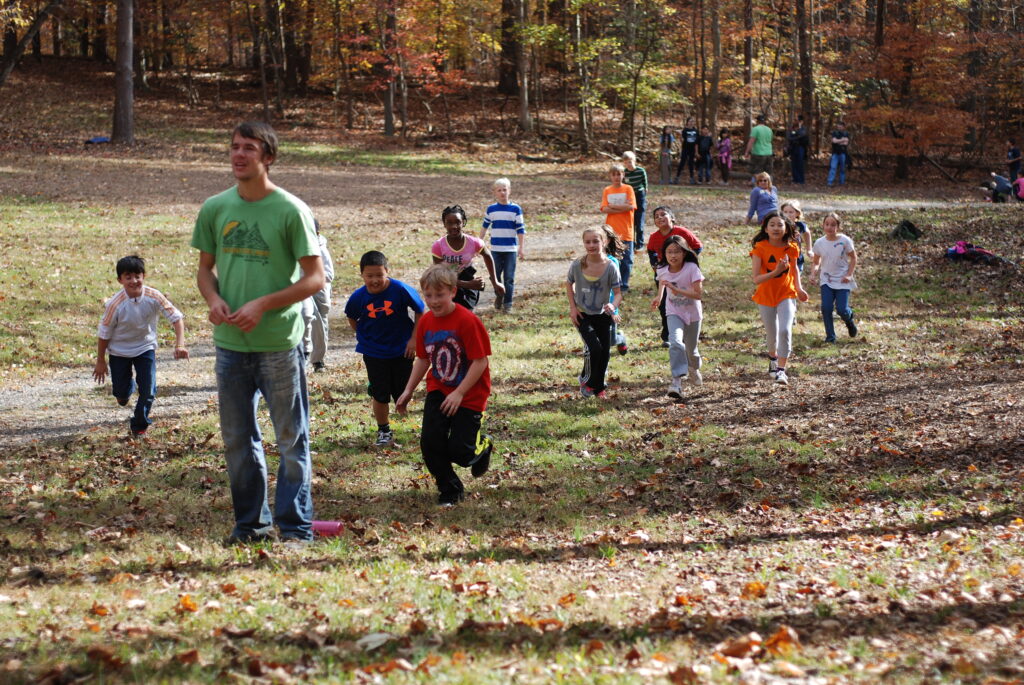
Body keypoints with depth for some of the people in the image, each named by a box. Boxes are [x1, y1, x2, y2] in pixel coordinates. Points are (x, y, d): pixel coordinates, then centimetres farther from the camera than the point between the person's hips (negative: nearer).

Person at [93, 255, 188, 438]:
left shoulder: (154, 297, -22)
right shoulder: (115, 304, -26)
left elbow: (176, 317, -17)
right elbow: (104, 334, -13)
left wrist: (180, 344, -30)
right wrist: (100, 361, -5)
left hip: (145, 348, 1)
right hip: (119, 350, -1)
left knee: (148, 391, -6)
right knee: (122, 394, 6)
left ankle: (139, 425, 19)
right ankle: (127, 387, 45)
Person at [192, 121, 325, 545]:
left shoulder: (291, 211, -8)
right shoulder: (215, 209, 5)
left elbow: (315, 277, -7)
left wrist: (263, 305, -17)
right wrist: (213, 299, -6)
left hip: (280, 342, -5)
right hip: (230, 343, 5)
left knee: (291, 440, 2)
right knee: (237, 440, 12)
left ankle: (296, 527, 10)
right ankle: (251, 523, 25)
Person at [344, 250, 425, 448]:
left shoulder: (400, 290, -20)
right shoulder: (359, 297, -13)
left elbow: (419, 311, -5)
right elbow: (351, 317, 10)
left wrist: (414, 339, -5)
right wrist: (362, 336, 2)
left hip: (402, 350, -1)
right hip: (373, 353, 1)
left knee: (404, 394, 8)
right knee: (379, 395, 5)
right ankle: (384, 431, 22)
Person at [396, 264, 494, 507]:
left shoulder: (468, 321, -20)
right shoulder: (425, 323, -1)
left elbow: (480, 362, -20)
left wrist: (459, 393, -22)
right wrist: (408, 391, 6)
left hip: (469, 395, -5)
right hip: (438, 391, 5)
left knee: (458, 450, -7)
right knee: (430, 442, -10)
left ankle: (482, 446, 31)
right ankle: (449, 489, 13)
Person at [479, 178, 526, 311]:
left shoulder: (516, 209, -1)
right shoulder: (491, 209, 5)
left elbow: (521, 230, -1)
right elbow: (485, 227, 15)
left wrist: (521, 248, -6)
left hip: (511, 249, -2)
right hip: (496, 249, 2)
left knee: (509, 278, -2)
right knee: (496, 275, 5)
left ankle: (508, 303, 5)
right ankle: (498, 297, 24)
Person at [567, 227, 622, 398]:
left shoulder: (610, 267, -14)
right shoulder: (577, 265, -12)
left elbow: (618, 293, -11)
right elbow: (569, 284, 6)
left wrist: (613, 306, -32)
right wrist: (573, 307, -2)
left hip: (602, 315, 2)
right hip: (582, 315, -2)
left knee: (605, 353, 3)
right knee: (594, 347, -19)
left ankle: (599, 387, 25)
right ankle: (586, 381, 5)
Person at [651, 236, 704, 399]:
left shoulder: (692, 268, -22)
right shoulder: (662, 270, -10)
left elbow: (698, 294, -27)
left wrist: (677, 290, -36)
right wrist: (659, 297, 1)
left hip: (693, 313, -1)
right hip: (674, 313, 1)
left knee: (691, 349, 15)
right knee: (675, 342, -27)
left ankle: (694, 369, 51)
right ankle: (677, 380, -32)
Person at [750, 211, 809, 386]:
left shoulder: (791, 248, -7)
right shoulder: (760, 248, -17)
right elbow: (756, 279, -23)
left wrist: (798, 287, -1)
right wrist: (776, 272, -36)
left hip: (787, 295, 1)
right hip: (765, 296, -1)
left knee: (785, 331, -19)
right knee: (772, 334, 13)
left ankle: (781, 370, -12)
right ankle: (773, 356, 48)